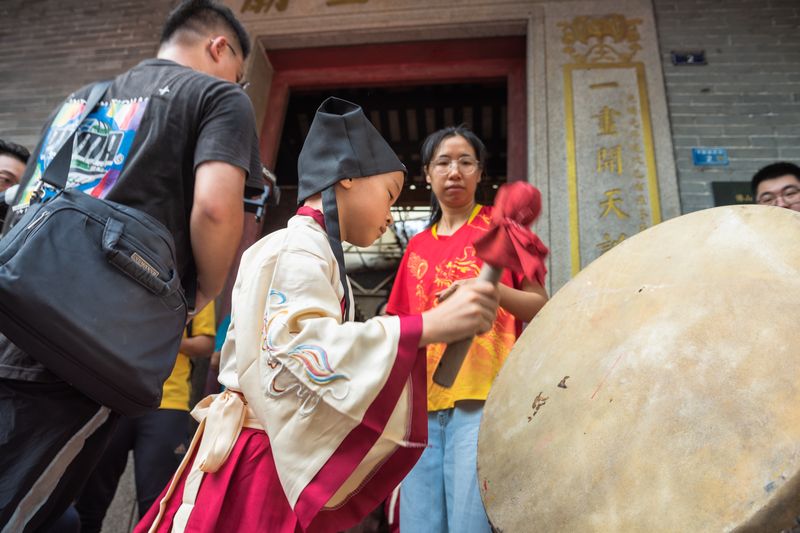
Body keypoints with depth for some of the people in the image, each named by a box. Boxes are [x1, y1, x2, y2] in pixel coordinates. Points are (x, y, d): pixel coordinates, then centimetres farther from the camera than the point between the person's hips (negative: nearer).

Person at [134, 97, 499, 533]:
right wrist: (431, 325, -35)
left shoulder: (310, 252, 19)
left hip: (284, 459, 10)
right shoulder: (299, 248, -13)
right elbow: (306, 346, -29)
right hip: (264, 463, -10)